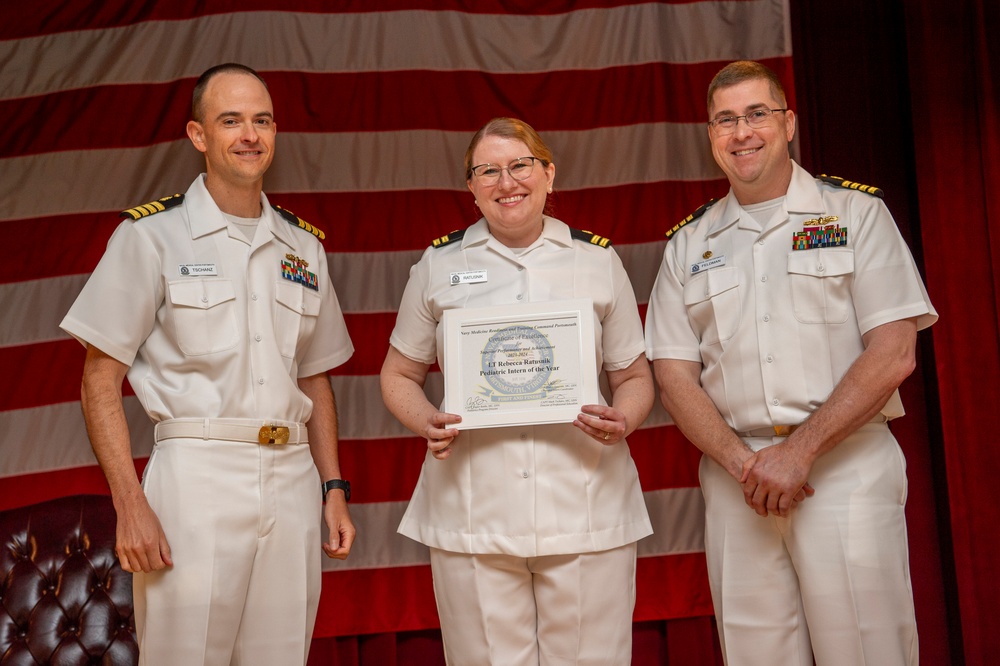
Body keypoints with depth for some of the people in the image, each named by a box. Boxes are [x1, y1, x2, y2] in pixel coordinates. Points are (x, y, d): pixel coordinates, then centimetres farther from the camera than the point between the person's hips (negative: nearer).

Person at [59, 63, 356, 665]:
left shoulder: (304, 246, 13)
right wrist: (130, 504, -11)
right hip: (195, 477, -4)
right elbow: (101, 379, -2)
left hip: (293, 483, 4)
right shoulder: (152, 235, 0)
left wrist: (334, 491, 10)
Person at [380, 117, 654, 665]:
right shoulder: (438, 264, 9)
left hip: (587, 509, 0)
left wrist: (623, 419, -9)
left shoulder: (598, 260, 9)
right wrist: (427, 423, -7)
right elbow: (400, 376, 14)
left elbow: (635, 376, 13)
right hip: (471, 513, 0)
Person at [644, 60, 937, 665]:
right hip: (735, 476, 3)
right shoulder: (689, 244, 11)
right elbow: (674, 374, 6)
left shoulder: (855, 212, 3)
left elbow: (894, 353, -5)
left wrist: (799, 452, -13)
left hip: (848, 466, -2)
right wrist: (741, 462, -9)